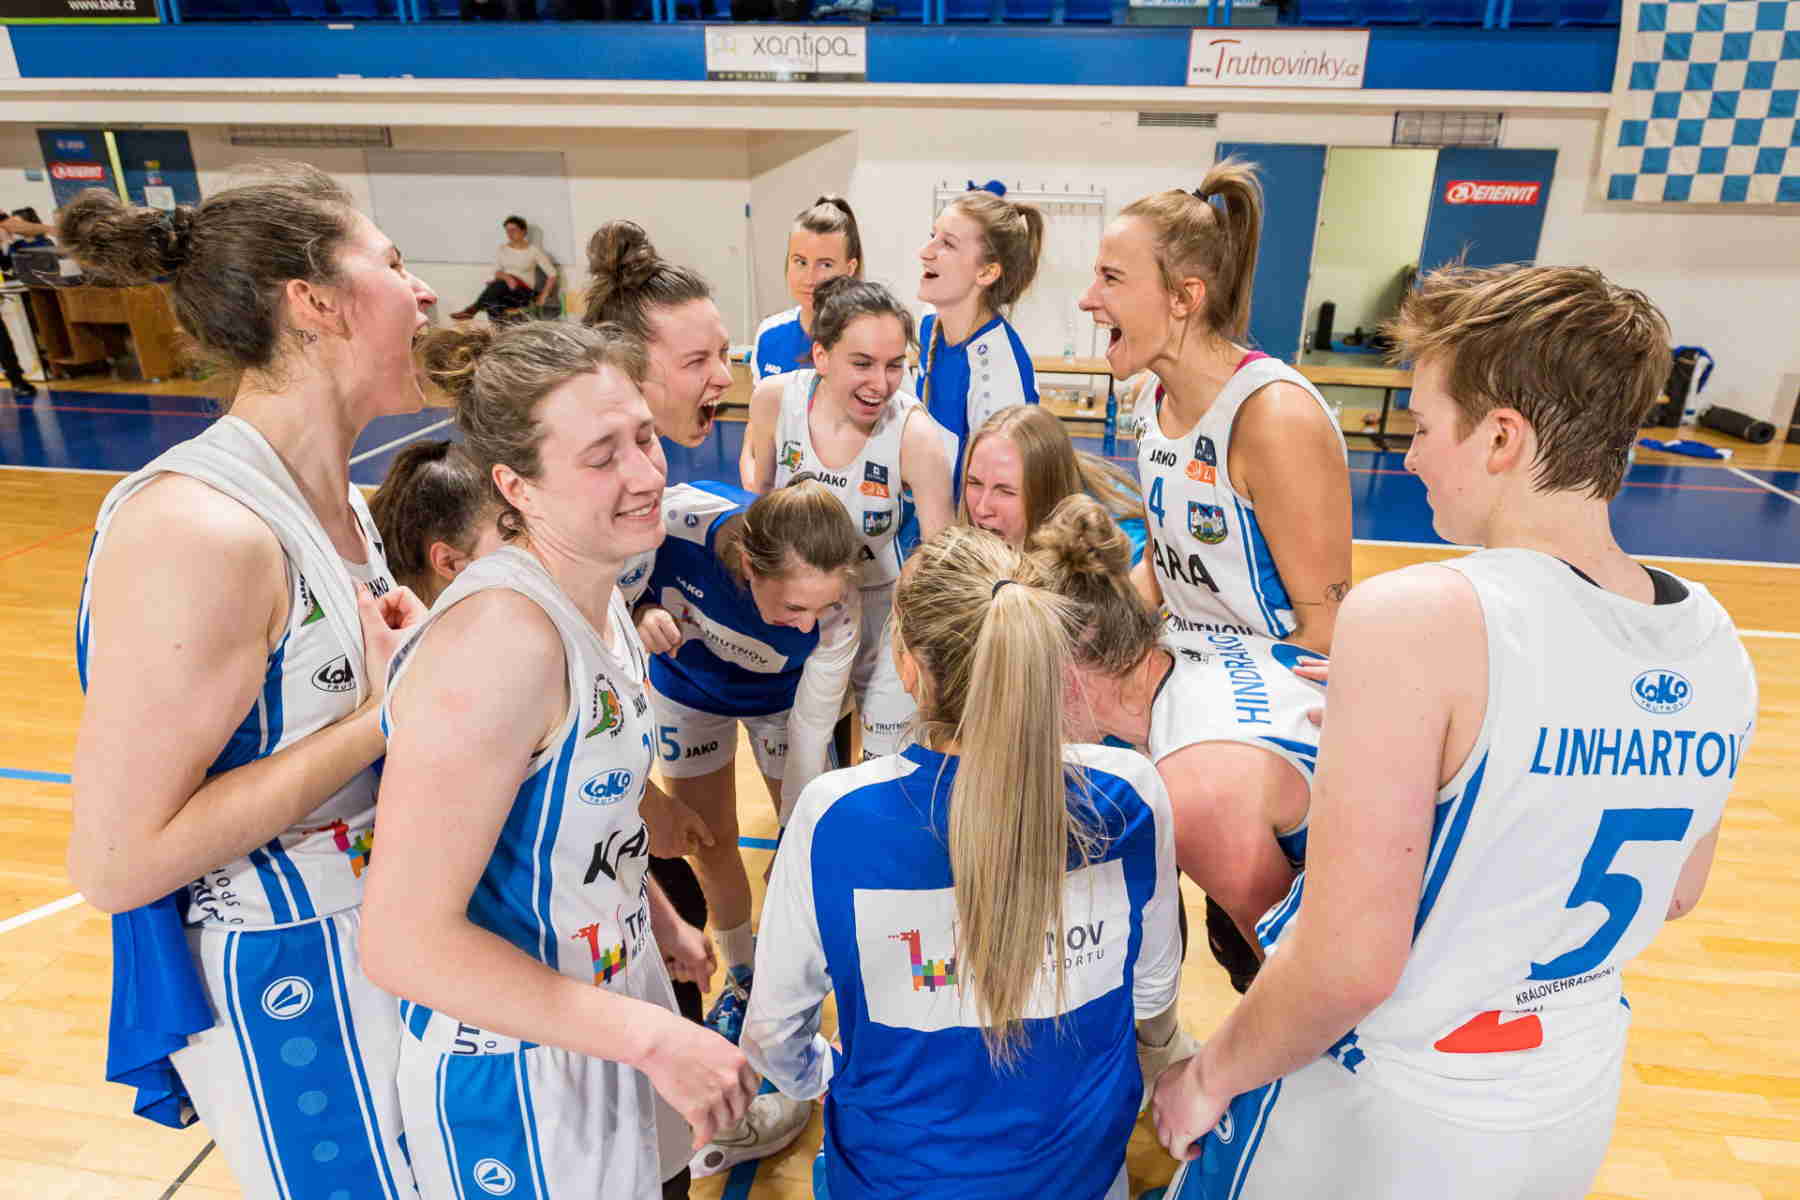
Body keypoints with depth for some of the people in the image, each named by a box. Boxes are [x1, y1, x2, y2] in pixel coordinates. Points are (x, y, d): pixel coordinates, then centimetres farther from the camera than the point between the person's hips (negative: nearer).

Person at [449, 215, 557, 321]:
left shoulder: (534, 251, 0)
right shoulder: (502, 248, 11)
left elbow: (552, 274, 1)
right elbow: (497, 273, 5)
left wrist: (543, 296, -8)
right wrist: (507, 277, -19)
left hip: (524, 293, -4)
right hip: (502, 289, 4)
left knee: (499, 284, -38)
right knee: (493, 303, -36)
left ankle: (471, 310, -41)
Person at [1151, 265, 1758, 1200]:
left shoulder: (1417, 618, -29)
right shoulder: (1713, 641, -7)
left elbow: (1347, 963, -30)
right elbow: (1672, 893, 8)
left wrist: (1209, 1078, -11)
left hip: (1379, 1119, -6)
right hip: (1575, 1118, 6)